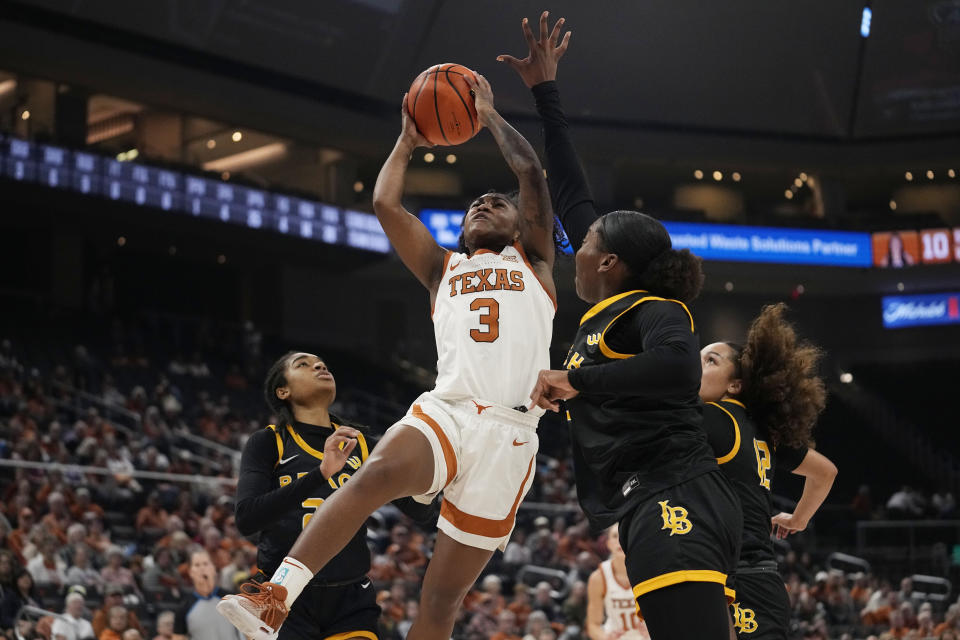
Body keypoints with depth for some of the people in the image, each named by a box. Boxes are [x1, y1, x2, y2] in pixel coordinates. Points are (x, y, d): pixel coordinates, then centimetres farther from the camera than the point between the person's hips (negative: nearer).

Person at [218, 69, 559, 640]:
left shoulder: (533, 263, 22)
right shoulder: (443, 269, 28)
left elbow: (531, 172, 11)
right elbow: (385, 204, 18)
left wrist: (490, 115, 22)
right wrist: (409, 140, 28)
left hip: (509, 432, -1)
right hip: (445, 411, 1)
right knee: (376, 474, -34)